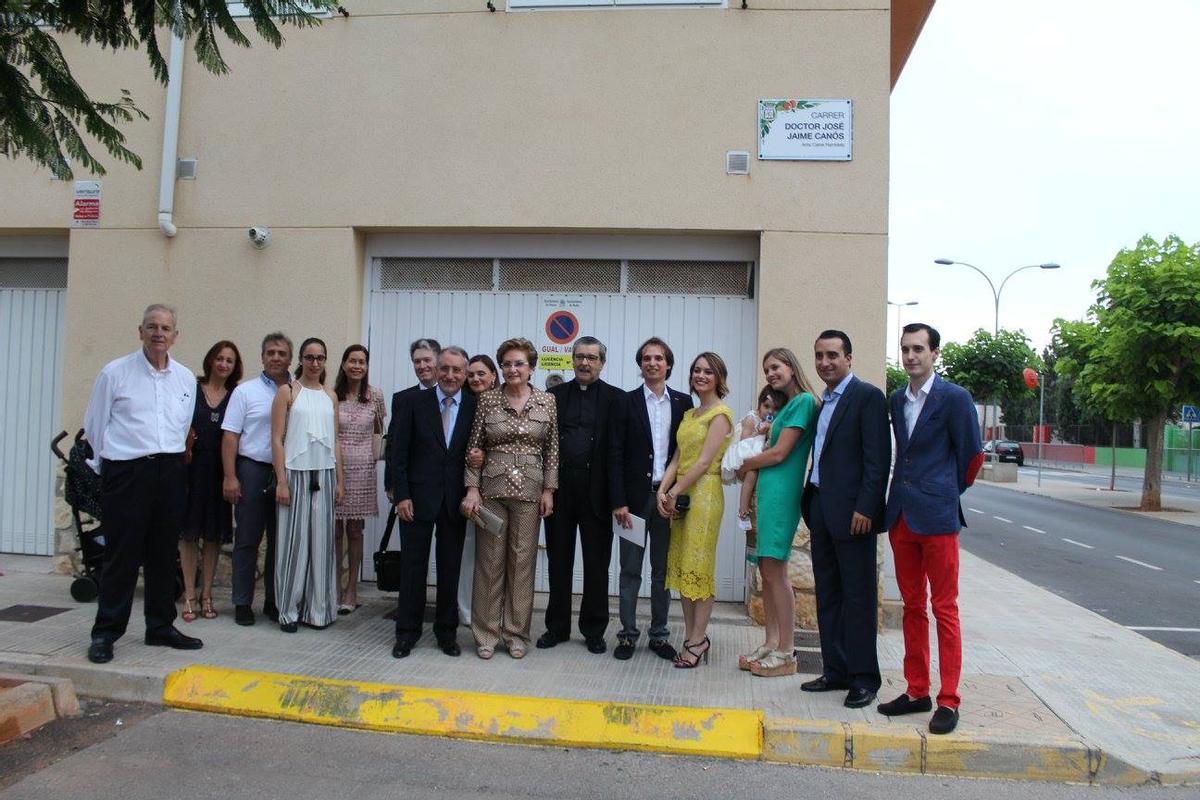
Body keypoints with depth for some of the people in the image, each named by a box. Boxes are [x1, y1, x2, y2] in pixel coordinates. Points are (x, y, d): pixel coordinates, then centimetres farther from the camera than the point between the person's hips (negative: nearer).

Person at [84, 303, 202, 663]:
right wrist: (113, 463, 8)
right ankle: (105, 633, 10)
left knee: (164, 554, 10)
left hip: (171, 472, 4)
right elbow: (94, 425, 4)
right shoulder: (115, 373, -1)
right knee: (122, 555, -2)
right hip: (127, 472, -4)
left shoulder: (186, 378, 11)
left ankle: (161, 627, 21)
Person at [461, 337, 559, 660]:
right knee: (489, 561, 5)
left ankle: (516, 633, 19)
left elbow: (552, 449, 5)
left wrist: (548, 490, 0)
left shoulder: (547, 401, 2)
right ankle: (486, 633, 18)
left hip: (529, 490, 1)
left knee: (523, 561, 6)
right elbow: (474, 447, 2)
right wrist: (472, 488, -4)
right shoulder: (487, 399, 1)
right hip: (492, 488, 0)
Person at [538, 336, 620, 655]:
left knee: (597, 563, 7)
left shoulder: (615, 398, 2)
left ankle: (594, 630, 19)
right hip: (559, 487, 2)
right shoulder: (554, 395, 9)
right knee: (558, 560, 11)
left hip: (596, 490, -2)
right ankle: (557, 626, 23)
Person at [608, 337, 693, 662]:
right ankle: (628, 634, 15)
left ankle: (659, 634, 20)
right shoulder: (627, 402, 1)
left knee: (663, 570, 10)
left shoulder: (683, 402, 7)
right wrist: (619, 502, -10)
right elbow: (616, 454, -3)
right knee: (630, 570, 5)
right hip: (635, 496, -2)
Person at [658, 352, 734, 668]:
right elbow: (677, 458, 11)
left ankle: (698, 639, 5)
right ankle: (690, 635, 16)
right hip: (680, 495, 8)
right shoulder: (689, 414, 17)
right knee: (681, 567, 9)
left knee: (698, 567, -3)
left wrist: (674, 493, -11)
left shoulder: (720, 413, -7)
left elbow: (704, 462, -13)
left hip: (704, 494, -8)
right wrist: (663, 490, -4)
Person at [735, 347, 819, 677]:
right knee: (766, 569, 10)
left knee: (775, 570, -6)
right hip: (768, 491, 9)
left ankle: (785, 654, 1)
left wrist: (746, 465, 1)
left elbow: (779, 453, -12)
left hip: (781, 492, -9)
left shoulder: (803, 400, -9)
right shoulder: (787, 404, 20)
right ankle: (770, 643, 18)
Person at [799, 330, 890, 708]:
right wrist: (810, 503, 12)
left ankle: (863, 677, 10)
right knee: (828, 594, 13)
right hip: (820, 507, 8)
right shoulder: (822, 402, 16)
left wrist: (866, 508, -19)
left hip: (851, 512, -8)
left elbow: (877, 459, -14)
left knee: (858, 596, 0)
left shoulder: (867, 397, -8)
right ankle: (836, 670, 22)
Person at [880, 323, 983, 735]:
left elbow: (972, 454, -2)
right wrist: (905, 495, 13)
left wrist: (948, 493, 7)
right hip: (901, 516, 6)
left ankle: (949, 701, 8)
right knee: (912, 607, 12)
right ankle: (916, 691, 22)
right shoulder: (896, 400, 12)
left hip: (937, 516, -6)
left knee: (944, 608, -1)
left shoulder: (954, 398, -6)